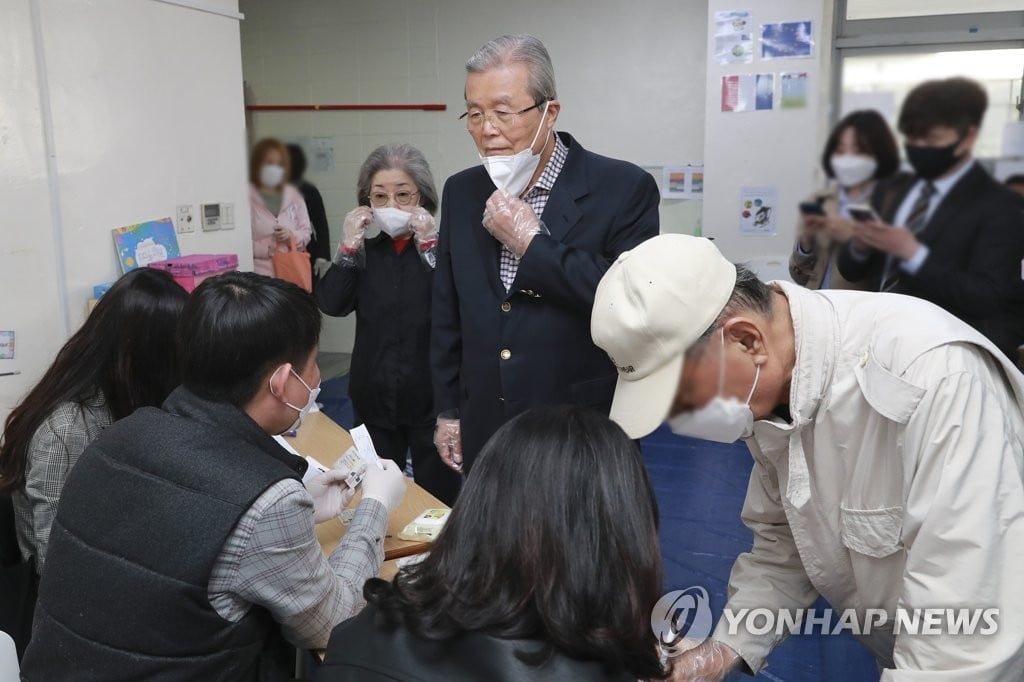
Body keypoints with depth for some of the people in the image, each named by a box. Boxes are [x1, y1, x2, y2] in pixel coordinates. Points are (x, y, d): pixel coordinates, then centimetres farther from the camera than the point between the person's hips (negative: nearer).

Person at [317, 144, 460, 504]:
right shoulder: (366, 252, 5)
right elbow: (330, 304, -9)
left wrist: (429, 244, -23)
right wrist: (349, 244, -13)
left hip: (430, 397, -3)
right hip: (374, 398, 4)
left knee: (437, 498, 10)